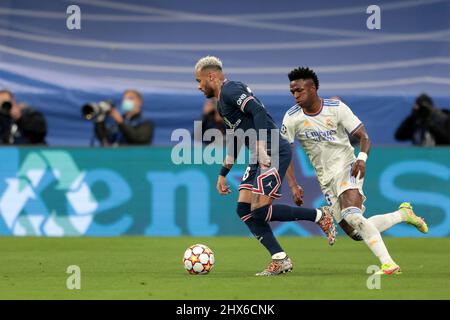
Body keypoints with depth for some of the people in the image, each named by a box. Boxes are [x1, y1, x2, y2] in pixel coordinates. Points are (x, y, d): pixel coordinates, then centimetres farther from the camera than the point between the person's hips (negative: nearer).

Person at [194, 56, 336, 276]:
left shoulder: (230, 89, -7)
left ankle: (320, 216, -3)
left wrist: (261, 147, -29)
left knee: (260, 210, -16)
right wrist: (223, 174, 32)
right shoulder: (221, 103, 24)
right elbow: (235, 141, 33)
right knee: (244, 209, 1)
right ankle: (280, 260, -1)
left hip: (274, 153, -10)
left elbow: (258, 111, -22)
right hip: (261, 157, 10)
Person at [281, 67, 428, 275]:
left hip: (347, 167, -4)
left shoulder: (336, 108, -8)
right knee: (356, 233, -2)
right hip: (325, 178, 4)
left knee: (351, 215, -31)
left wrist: (362, 158, -26)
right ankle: (403, 214, 21)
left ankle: (388, 263, -31)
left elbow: (363, 136, -6)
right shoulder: (291, 118, -4)